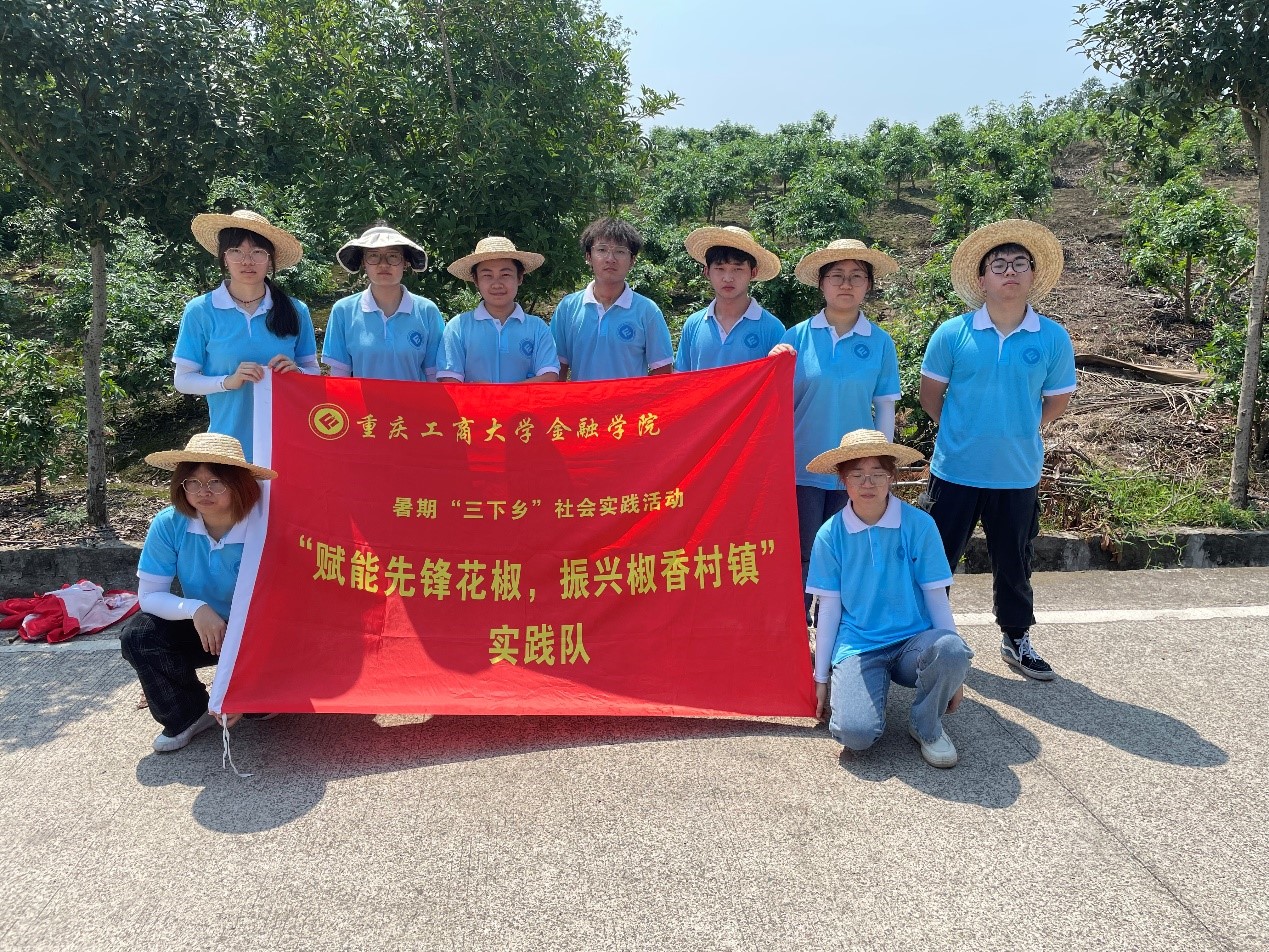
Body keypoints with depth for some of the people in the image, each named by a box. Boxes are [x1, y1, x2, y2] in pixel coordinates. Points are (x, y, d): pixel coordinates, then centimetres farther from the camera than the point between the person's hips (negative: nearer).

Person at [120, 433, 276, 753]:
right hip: (200, 628, 4)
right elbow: (149, 594, -12)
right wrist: (196, 609, -34)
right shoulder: (169, 525, -18)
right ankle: (189, 714, -1)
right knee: (138, 635, -22)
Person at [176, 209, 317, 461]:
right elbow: (183, 380, 1)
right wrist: (229, 381, -16)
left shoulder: (295, 311, 4)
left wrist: (295, 372, -12)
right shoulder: (200, 311, 0)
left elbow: (313, 372, 10)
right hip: (230, 443, -1)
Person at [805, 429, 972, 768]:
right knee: (856, 733, -26)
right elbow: (829, 608, 2)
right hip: (857, 647, -1)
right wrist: (821, 677, 6)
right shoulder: (830, 535, -3)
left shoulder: (919, 525, -5)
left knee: (951, 650, -34)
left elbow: (936, 597, -1)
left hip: (913, 641, 1)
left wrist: (954, 666, -2)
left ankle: (927, 726, -3)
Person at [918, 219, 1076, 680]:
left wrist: (1018, 434, 5)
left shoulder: (1053, 338, -4)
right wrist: (961, 433, 4)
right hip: (955, 471, -1)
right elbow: (931, 392, 3)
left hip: (1018, 475, 1)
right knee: (937, 557, 8)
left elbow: (1056, 401, 7)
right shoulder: (952, 333, -7)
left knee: (1013, 562, 16)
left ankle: (1016, 639, 34)